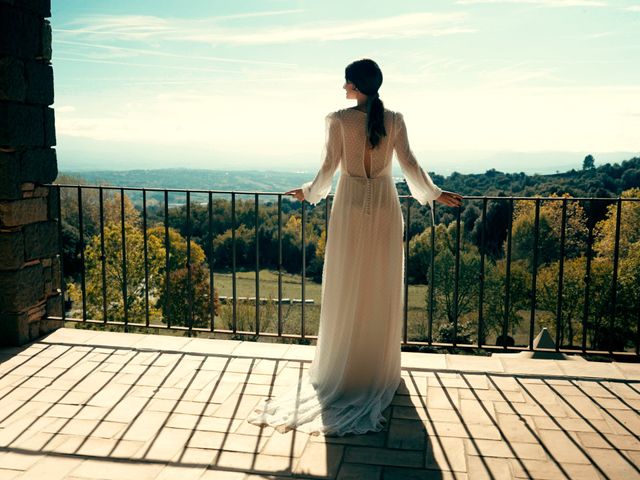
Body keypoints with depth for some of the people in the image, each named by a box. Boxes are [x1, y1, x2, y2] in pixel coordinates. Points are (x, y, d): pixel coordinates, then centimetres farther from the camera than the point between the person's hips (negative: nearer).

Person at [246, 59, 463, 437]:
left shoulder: (339, 119, -5)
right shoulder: (395, 120, 1)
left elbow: (329, 167, -4)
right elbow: (409, 164, 0)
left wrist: (309, 192, 14)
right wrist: (435, 194, 13)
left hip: (350, 207, -2)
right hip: (385, 208, 2)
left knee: (346, 290, 6)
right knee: (383, 291, 9)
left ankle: (342, 370, 15)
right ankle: (380, 370, 18)